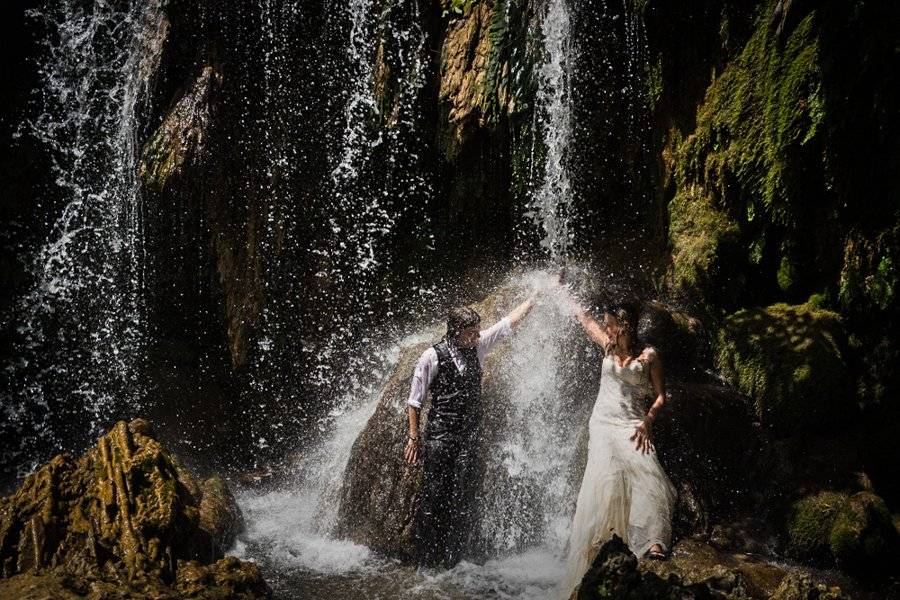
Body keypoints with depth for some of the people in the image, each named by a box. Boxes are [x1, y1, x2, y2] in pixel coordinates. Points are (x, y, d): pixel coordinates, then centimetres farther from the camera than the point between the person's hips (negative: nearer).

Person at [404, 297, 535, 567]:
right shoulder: (433, 356, -9)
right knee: (433, 494, -2)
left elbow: (510, 321, 13)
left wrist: (535, 298, 14)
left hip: (468, 435, 5)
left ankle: (451, 559, 9)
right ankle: (426, 559, 8)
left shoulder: (477, 346, 6)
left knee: (462, 496, 2)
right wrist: (414, 437, -3)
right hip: (440, 435, -5)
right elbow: (414, 400, -3)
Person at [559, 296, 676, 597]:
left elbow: (660, 396, 4)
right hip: (602, 423, 2)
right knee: (606, 474, -21)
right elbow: (585, 319, 28)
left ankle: (652, 542, -38)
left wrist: (647, 422, -12)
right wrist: (566, 294, 40)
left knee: (642, 469, -28)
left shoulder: (649, 356, 3)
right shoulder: (609, 346, 13)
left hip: (632, 425, -2)